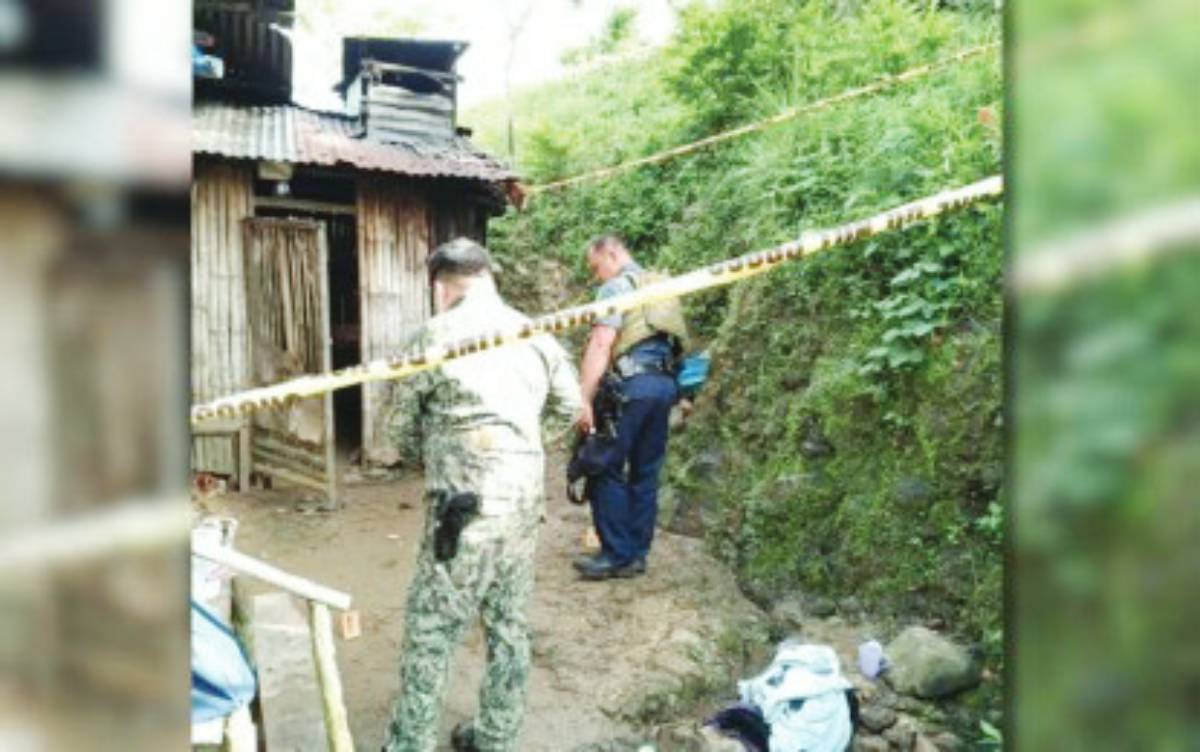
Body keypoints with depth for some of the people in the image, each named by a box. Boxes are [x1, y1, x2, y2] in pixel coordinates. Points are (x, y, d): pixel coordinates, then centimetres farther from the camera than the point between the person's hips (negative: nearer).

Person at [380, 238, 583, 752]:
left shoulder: (437, 334, -6)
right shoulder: (535, 334, 9)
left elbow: (400, 425, 4)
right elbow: (570, 408, 20)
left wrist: (425, 459, 23)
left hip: (466, 505, -6)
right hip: (524, 502, 6)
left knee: (430, 630, 4)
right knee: (508, 626, 16)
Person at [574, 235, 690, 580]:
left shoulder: (617, 285, -2)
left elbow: (601, 344, -14)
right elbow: (676, 342, 19)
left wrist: (584, 398, -18)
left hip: (632, 385, -8)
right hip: (666, 384, 8)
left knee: (606, 470, -1)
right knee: (645, 472, 11)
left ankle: (617, 555, 0)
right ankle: (637, 554, 16)